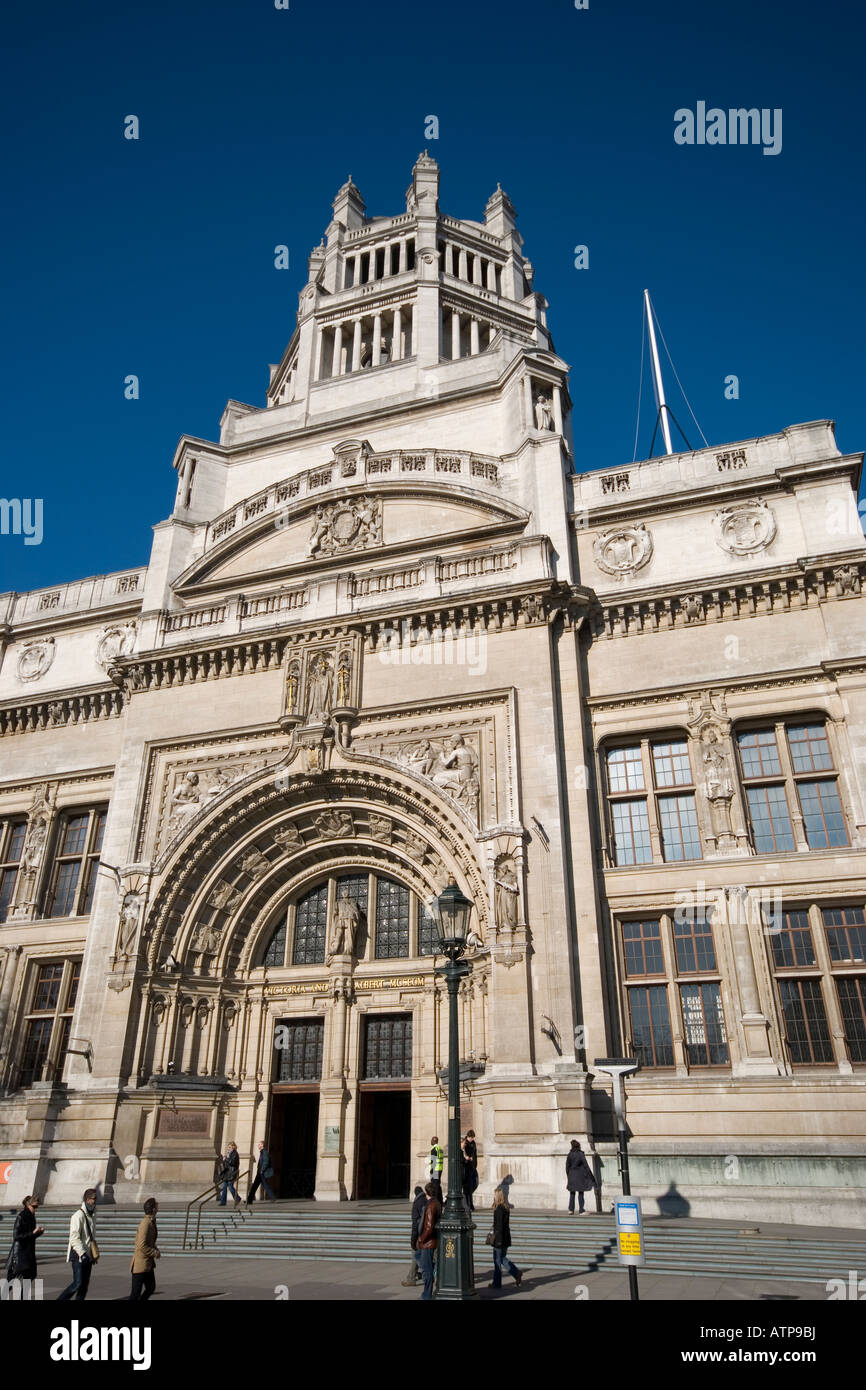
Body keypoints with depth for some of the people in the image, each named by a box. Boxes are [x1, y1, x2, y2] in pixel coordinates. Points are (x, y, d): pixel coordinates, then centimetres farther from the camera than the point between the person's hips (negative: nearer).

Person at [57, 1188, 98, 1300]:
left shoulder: (90, 1216, 15)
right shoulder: (78, 1215, -13)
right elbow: (74, 1238, -20)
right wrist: (82, 1253, -26)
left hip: (87, 1256, 8)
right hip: (78, 1255, -8)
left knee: (85, 1285, 7)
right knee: (78, 1283, -12)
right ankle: (59, 1300, 0)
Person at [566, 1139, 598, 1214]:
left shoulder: (570, 1154, 1)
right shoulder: (581, 1154, -9)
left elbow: (567, 1166, 4)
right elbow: (585, 1165, -9)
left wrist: (568, 1175, 14)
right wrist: (590, 1176, -2)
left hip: (572, 1175, 3)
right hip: (580, 1175, -3)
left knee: (572, 1193, 10)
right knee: (580, 1193, 4)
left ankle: (571, 1209, 3)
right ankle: (581, 1211, 0)